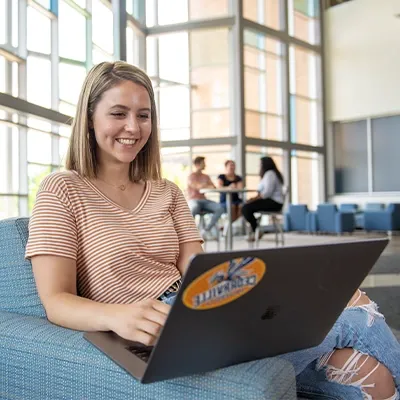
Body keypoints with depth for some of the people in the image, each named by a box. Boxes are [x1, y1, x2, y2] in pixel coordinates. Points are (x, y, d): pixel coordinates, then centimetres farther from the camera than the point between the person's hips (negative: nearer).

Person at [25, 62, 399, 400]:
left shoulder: (168, 193, 14)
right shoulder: (62, 190, -1)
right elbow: (56, 302, -10)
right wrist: (117, 316, -31)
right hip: (150, 341, -5)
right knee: (355, 318, -15)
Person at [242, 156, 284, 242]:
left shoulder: (269, 174, -12)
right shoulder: (269, 173, 21)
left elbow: (267, 192, -22)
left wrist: (254, 198, -14)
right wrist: (255, 198, 1)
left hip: (273, 203, -11)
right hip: (271, 201, 11)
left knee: (246, 208, -19)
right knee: (245, 207, 4)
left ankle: (256, 231, -5)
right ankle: (254, 230, 3)